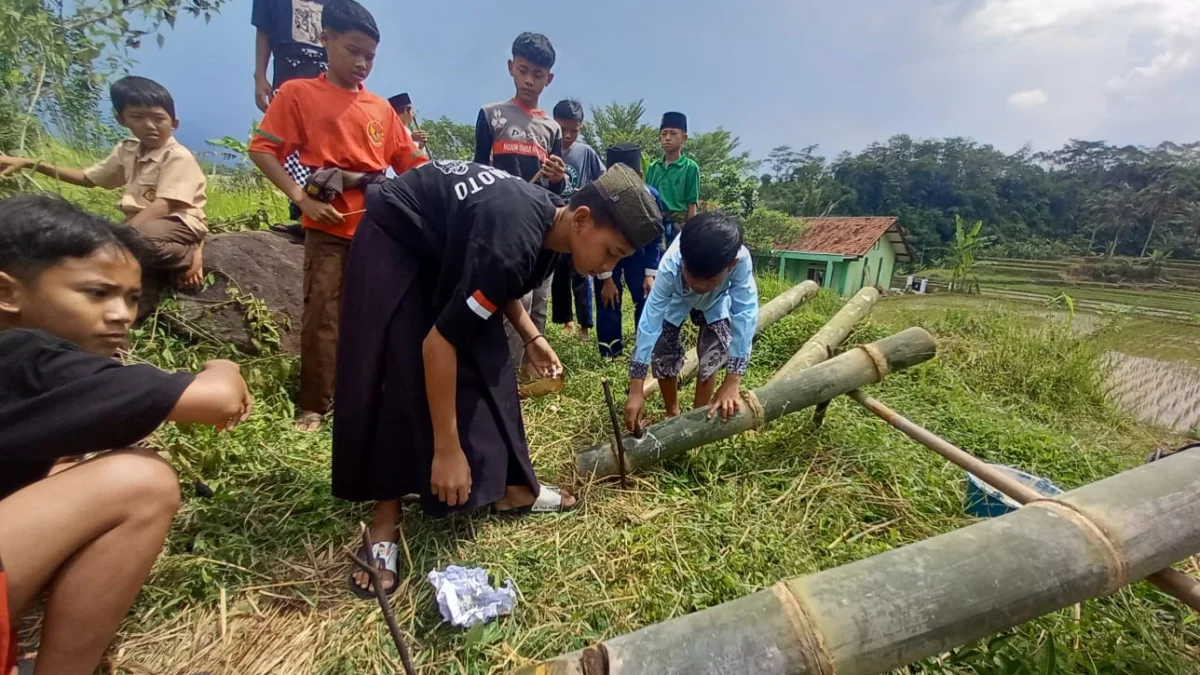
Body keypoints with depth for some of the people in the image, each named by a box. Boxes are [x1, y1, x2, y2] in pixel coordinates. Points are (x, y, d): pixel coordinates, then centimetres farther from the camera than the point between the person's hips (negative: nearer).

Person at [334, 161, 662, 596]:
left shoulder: (547, 220, -11)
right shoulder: (512, 242, -38)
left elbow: (499, 281, 9)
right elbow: (439, 342, -35)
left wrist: (530, 336, -3)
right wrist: (446, 450, -29)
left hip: (445, 244, 8)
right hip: (394, 239, -8)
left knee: (486, 360, 2)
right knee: (395, 376, -15)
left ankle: (512, 487, 13)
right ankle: (384, 520, -1)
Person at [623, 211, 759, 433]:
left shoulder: (741, 260, -43)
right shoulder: (670, 266, -43)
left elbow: (745, 315, -41)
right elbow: (650, 321, -44)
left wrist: (731, 384, -44)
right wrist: (635, 391, -46)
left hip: (716, 302, 1)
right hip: (675, 300, 0)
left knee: (714, 354, -10)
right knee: (663, 353, -8)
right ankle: (672, 414, 18)